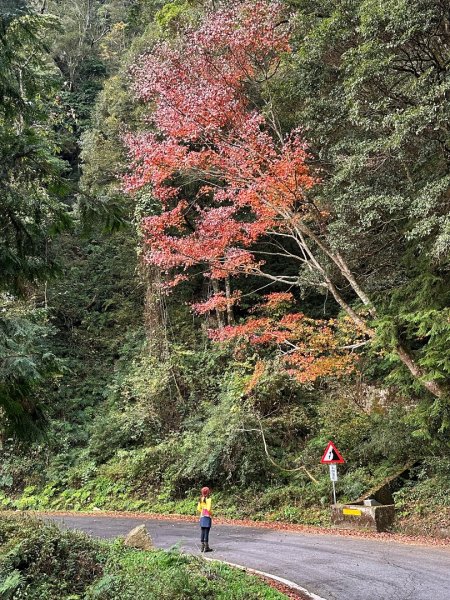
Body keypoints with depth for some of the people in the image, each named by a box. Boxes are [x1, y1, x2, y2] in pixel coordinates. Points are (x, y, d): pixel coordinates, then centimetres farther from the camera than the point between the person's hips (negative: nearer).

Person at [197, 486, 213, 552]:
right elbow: (208, 509, -19)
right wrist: (211, 513, -2)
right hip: (207, 517, -6)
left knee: (203, 532, 10)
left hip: (202, 517, 6)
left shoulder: (201, 499, 6)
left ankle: (202, 547, 15)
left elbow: (198, 509, 7)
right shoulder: (208, 499, -13)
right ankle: (206, 547, 3)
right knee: (206, 532, -2)